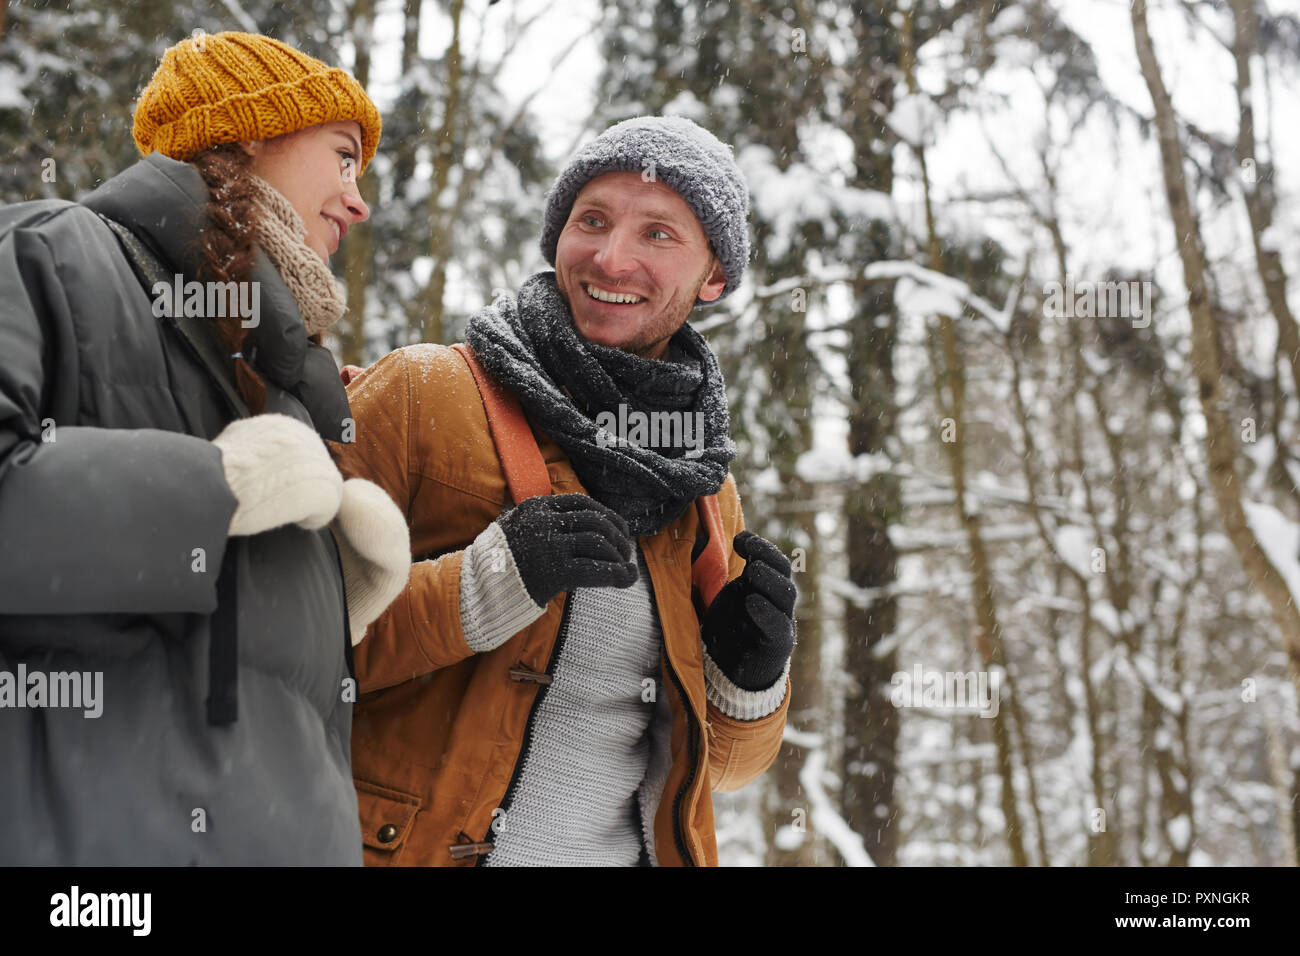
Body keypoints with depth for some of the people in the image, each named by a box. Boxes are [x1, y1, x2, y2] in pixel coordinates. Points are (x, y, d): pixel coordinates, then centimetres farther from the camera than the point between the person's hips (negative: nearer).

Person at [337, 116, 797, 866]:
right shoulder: (424, 395, -3)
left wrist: (749, 676, -1)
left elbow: (724, 761, 18)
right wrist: (479, 589, -20)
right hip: (415, 845, -5)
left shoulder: (707, 496, 10)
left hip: (629, 848, 6)